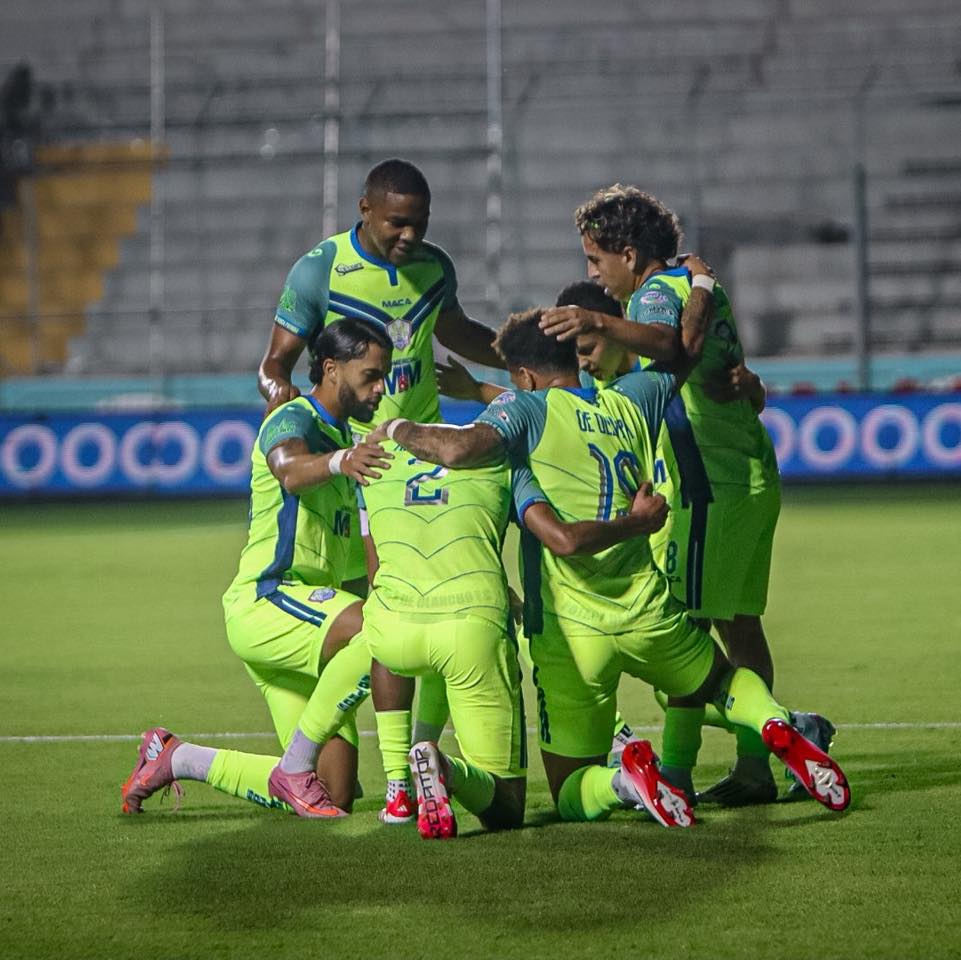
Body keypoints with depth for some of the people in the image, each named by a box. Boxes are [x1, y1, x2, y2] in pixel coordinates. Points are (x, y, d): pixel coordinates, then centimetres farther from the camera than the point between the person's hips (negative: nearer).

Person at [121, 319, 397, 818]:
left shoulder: (339, 435, 20)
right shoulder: (294, 420, -9)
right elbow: (290, 468, -35)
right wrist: (338, 461, -56)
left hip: (306, 609, 9)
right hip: (262, 601, -9)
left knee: (334, 798, 2)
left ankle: (178, 759, 18)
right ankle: (296, 766, -24)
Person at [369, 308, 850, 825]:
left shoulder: (525, 408, -5)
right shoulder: (631, 401, 10)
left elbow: (458, 448, -24)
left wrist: (397, 429, -5)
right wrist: (702, 285, 46)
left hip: (568, 631, -4)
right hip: (647, 615, 4)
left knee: (572, 797, 10)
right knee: (718, 676, 35)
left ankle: (624, 779, -26)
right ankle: (776, 726, 0)